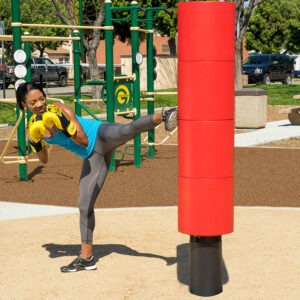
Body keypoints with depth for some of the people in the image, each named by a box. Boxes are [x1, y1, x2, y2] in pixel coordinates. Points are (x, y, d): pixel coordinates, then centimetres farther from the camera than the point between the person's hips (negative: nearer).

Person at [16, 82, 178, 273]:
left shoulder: (59, 108, -12)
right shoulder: (33, 128, 5)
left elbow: (84, 140, -16)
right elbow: (44, 160, 12)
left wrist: (64, 124, -28)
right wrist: (36, 141, -5)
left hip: (102, 136, -5)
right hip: (92, 156, 5)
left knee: (128, 129, -41)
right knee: (85, 205, 5)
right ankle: (86, 258, 14)